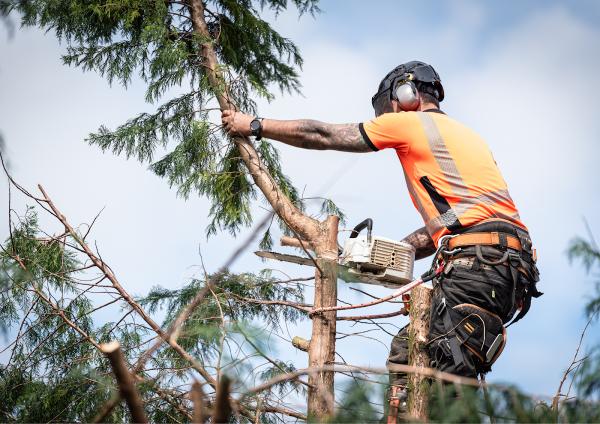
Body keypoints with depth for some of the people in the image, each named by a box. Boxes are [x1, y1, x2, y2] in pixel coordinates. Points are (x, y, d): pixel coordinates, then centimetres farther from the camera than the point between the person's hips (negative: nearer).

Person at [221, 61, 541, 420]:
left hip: (479, 263, -9)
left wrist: (254, 125, 22)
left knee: (449, 376, -14)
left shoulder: (409, 122, 7)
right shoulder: (464, 134, 31)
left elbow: (323, 136, 13)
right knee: (407, 348, 12)